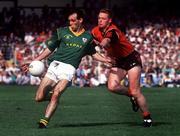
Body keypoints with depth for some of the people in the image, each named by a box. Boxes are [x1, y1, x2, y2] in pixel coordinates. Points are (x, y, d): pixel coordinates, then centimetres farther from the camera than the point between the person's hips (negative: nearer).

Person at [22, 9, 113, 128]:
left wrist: (106, 60, 10)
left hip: (69, 68, -2)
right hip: (55, 64, 2)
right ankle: (52, 91, 28)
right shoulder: (62, 32, 10)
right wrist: (34, 62, 7)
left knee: (56, 95, -25)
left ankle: (45, 121, -23)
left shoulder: (87, 37, 14)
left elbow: (93, 53, 26)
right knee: (39, 97, -5)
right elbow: (49, 49, 13)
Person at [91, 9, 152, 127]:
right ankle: (131, 96, 11)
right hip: (118, 61, 7)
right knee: (112, 86, -18)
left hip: (131, 59, -7)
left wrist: (102, 44, -72)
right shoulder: (96, 31, -4)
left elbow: (107, 40, -51)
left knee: (135, 92, -11)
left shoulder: (112, 31, -26)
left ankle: (147, 117, 7)